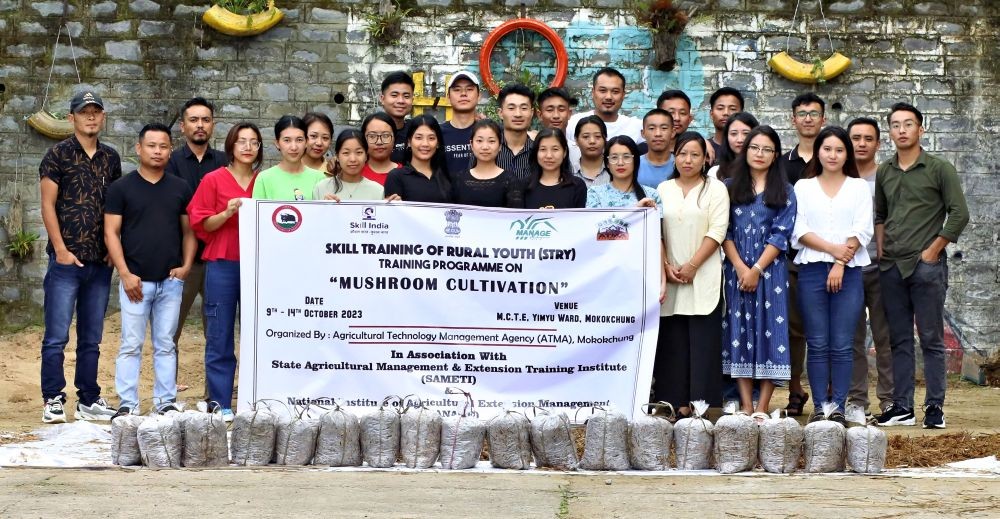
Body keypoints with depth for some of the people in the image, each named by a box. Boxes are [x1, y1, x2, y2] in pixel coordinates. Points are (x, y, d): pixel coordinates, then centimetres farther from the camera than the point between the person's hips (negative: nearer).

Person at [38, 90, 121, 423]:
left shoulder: (110, 158, 12)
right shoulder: (58, 155, -2)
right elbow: (48, 205, -5)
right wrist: (61, 250, -10)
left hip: (101, 262, 5)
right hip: (66, 260, -5)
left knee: (92, 338, 10)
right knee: (56, 336, -4)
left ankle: (89, 401, 17)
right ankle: (53, 400, 3)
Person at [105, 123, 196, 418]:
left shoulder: (180, 189, 8)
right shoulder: (121, 188, 0)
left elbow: (188, 231, 11)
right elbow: (111, 233, -2)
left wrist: (186, 265, -4)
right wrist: (125, 273, -10)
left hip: (171, 281, 3)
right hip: (135, 280, -2)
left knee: (166, 345, 8)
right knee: (131, 345, -1)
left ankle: (165, 402, 14)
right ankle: (128, 404, 4)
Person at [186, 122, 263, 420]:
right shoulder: (214, 180, 2)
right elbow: (201, 224, 0)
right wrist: (228, 212, -15)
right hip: (222, 264, -3)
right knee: (220, 336, -1)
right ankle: (219, 402, 5)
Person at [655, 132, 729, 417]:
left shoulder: (715, 189, 4)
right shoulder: (663, 190, 13)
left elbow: (717, 232, -5)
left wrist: (692, 266, -13)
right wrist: (666, 266, -5)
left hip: (703, 277, -3)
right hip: (670, 277, 3)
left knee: (703, 342, -6)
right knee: (673, 342, 1)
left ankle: (701, 403, -5)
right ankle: (678, 403, 3)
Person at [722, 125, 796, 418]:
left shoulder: (784, 192, 7)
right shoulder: (730, 187, 11)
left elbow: (781, 234, -2)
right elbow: (724, 231, 4)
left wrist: (757, 269, -11)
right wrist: (740, 267, -9)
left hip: (770, 271, -1)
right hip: (736, 270, 1)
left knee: (770, 332, -5)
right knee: (740, 333, -1)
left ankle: (763, 407, -3)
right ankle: (746, 406, 2)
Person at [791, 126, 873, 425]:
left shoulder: (859, 187, 11)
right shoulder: (803, 187, 12)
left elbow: (862, 231, 1)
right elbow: (800, 231, 1)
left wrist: (840, 264, -10)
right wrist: (832, 248, -12)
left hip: (849, 271, 0)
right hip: (812, 270, 1)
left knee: (842, 345, -3)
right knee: (817, 344, 0)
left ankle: (839, 407, 0)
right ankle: (819, 407, 3)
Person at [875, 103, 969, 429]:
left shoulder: (939, 169, -2)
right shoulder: (884, 173, 12)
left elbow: (959, 214, -5)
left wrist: (933, 250, -9)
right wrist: (881, 251, 9)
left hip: (927, 265, -5)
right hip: (892, 268, 5)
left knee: (931, 339, -2)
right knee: (899, 340, 7)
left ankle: (935, 407, 2)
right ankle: (902, 406, 12)